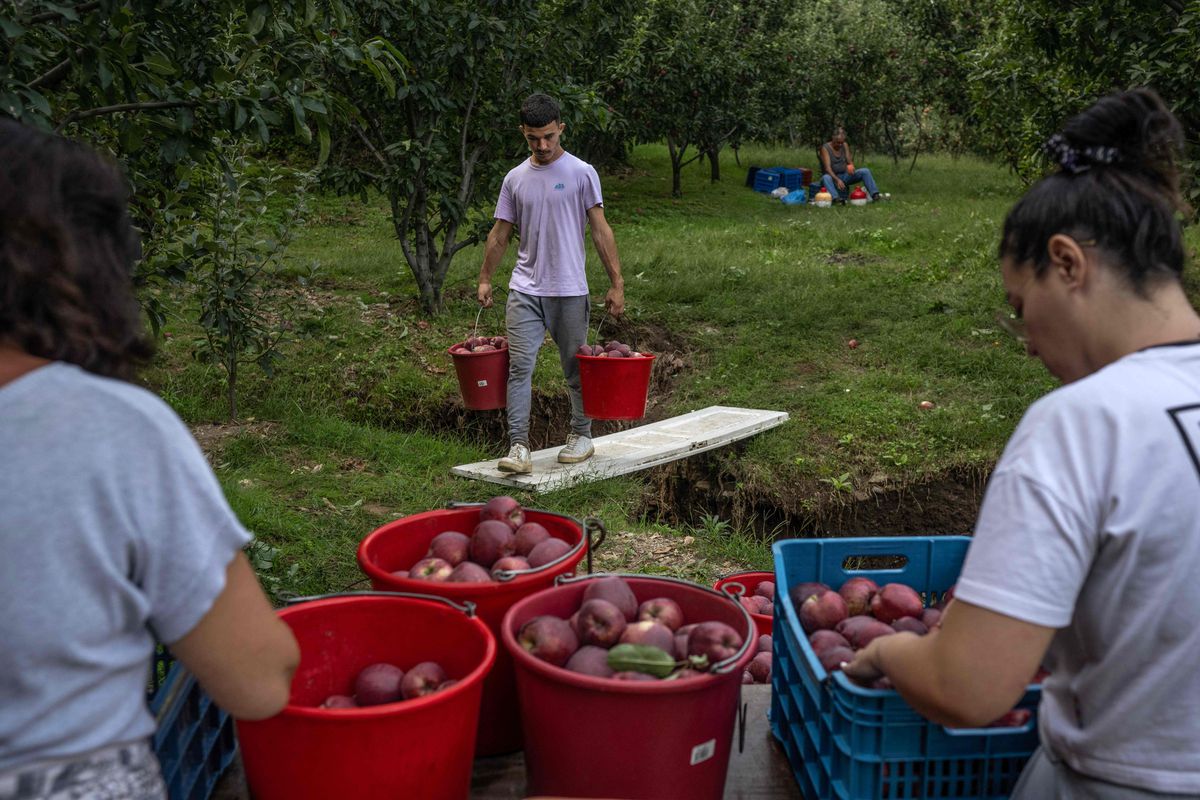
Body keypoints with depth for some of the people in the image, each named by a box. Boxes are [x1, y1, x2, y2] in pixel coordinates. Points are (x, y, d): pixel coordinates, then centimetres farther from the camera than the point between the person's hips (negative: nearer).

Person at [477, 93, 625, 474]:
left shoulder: (581, 173, -2)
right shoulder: (515, 179, 9)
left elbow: (600, 231, -3)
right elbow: (499, 234, 15)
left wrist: (617, 283, -7)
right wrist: (485, 279, 13)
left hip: (569, 290, -2)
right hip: (524, 289, 3)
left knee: (576, 368, 9)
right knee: (519, 366, -8)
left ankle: (582, 435, 26)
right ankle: (518, 446, -8)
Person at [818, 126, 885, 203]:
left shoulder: (845, 145, 4)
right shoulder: (825, 148, -12)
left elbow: (850, 162, 3)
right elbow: (827, 168, -22)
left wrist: (851, 168, -23)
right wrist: (837, 180, -38)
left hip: (844, 176, 5)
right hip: (832, 177, -5)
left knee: (865, 171, -15)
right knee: (826, 178, -40)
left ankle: (875, 195, -24)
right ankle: (836, 198, -61)